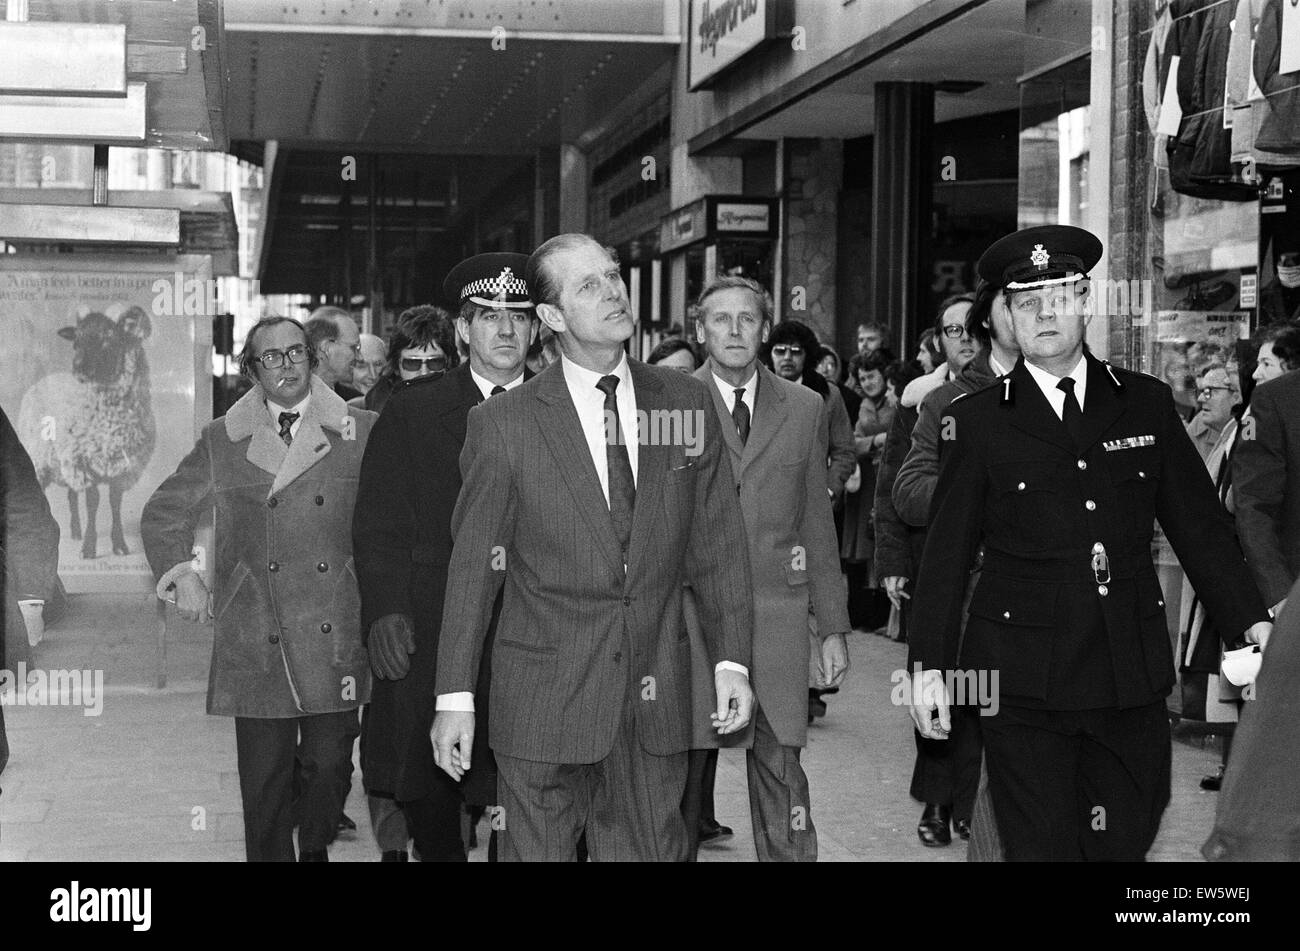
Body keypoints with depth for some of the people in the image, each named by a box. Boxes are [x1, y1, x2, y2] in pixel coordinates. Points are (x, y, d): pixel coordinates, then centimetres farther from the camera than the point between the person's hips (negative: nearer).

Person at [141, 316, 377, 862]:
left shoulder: (360, 432, 5)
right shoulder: (221, 442, 8)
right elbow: (163, 514, 18)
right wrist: (180, 573, 5)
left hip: (335, 638, 0)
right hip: (254, 646, 1)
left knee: (329, 763, 2)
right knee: (263, 780, 2)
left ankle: (315, 847, 28)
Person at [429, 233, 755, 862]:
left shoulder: (687, 403, 5)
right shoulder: (503, 423, -3)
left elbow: (718, 543, 8)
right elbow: (473, 564, -2)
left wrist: (732, 661, 2)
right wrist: (455, 695, -4)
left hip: (657, 700, 2)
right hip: (542, 705, -2)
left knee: (653, 851, 8)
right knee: (539, 851, 5)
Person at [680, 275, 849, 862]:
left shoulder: (804, 408, 10)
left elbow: (817, 524, 12)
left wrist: (833, 626, 8)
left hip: (776, 615, 2)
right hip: (688, 615, -2)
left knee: (782, 773, 3)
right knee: (681, 771, 3)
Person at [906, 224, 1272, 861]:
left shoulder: (1147, 404, 8)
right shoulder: (978, 420, 2)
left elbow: (1199, 526, 11)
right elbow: (948, 551, 3)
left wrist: (1255, 624, 4)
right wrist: (928, 666, 0)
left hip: (1133, 680, 2)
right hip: (1022, 682, -2)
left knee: (1125, 844, 6)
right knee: (1041, 848, 0)